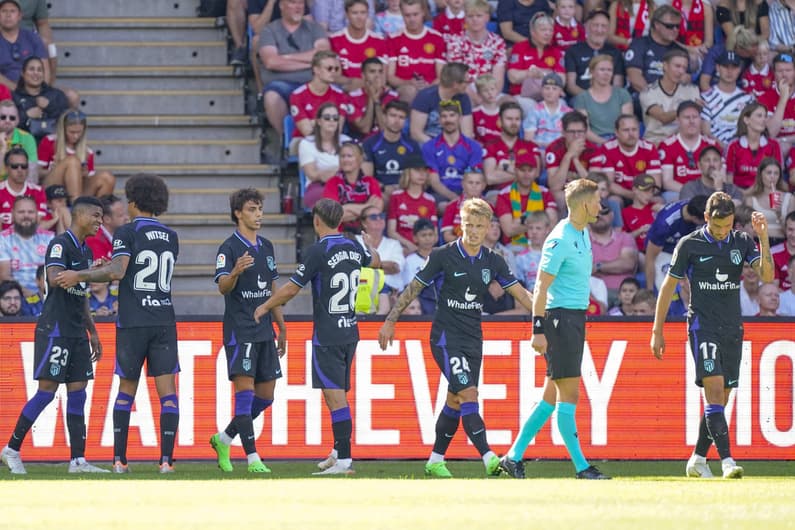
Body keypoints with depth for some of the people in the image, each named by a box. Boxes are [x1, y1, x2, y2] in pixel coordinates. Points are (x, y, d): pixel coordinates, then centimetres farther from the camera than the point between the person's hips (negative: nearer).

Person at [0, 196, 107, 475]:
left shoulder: (85, 251, 17)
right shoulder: (60, 245, -10)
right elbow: (55, 278, -28)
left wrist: (92, 332, 23)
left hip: (76, 333, 9)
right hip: (54, 329, -9)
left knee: (77, 393, 3)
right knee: (47, 391, -8)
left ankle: (78, 460, 2)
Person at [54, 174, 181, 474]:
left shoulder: (127, 233, -5)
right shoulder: (171, 237, 11)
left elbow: (117, 271, -19)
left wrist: (80, 276, -10)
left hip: (132, 324, -3)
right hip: (164, 322, 3)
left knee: (126, 390, 9)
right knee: (167, 390, -2)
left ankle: (119, 458, 8)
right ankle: (166, 458, -11)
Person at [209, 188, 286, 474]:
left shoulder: (266, 247, 14)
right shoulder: (229, 248, -8)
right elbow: (223, 287, -20)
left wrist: (281, 327, 21)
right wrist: (235, 272, -42)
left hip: (264, 331, 8)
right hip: (239, 330, -8)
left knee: (265, 396, 8)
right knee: (245, 391, -11)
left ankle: (223, 439, 23)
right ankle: (253, 458, -12)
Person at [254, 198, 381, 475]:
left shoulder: (318, 251, -14)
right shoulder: (354, 247, 7)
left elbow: (292, 288, -11)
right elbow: (375, 260, 31)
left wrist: (265, 307, 5)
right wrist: (368, 245, 54)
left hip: (327, 336, -7)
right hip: (350, 332, 7)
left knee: (335, 396, -10)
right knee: (339, 394, 18)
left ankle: (344, 461, -15)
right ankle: (339, 453, 25)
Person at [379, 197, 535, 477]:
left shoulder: (493, 262, 4)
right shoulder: (444, 255, -8)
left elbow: (520, 293, 9)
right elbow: (414, 288, -1)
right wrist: (390, 320, 0)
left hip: (473, 339, 5)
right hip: (445, 336, -5)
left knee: (455, 401, 10)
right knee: (469, 394, -18)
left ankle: (435, 461, 21)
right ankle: (489, 458, -26)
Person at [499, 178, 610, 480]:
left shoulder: (582, 233, 13)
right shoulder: (560, 240, -15)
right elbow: (541, 287, -16)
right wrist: (538, 329, -20)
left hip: (576, 318, 10)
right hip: (559, 317, -10)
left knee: (553, 396, 9)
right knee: (568, 393, -6)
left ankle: (514, 457, 14)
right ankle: (581, 467, -5)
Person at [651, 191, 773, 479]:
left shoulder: (742, 242, 6)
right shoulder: (689, 244, -3)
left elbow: (767, 276, -5)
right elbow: (668, 286, 4)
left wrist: (763, 238, -16)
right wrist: (657, 331, 3)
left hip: (733, 328, 4)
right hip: (703, 324, -4)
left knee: (721, 398, 7)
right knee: (714, 388, -17)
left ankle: (697, 460, 20)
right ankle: (727, 460, -25)